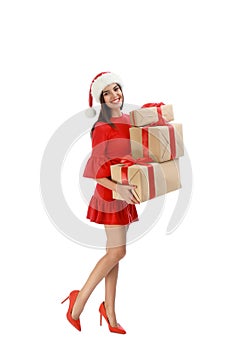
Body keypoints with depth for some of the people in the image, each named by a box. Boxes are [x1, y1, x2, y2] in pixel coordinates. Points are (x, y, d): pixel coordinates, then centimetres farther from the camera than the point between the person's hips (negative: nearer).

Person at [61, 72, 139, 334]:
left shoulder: (129, 120, 8)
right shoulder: (101, 128, -13)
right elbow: (96, 171, -16)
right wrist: (117, 188, -28)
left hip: (126, 191, 7)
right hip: (110, 194, -7)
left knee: (114, 253, 11)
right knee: (117, 252, -7)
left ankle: (109, 312, 21)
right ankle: (79, 302, 8)